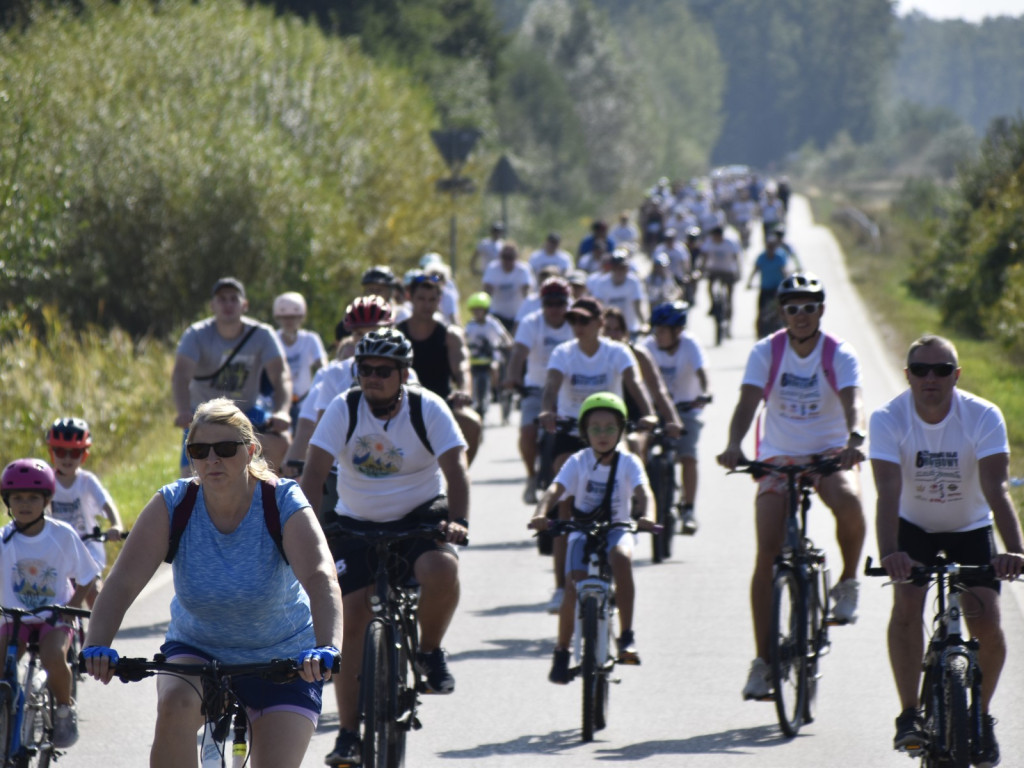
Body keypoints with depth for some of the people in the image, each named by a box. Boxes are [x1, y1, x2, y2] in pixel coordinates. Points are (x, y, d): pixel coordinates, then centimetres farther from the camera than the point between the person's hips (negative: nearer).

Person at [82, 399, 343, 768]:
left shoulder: (284, 505, -22)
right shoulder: (171, 505, -17)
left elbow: (321, 579, -36)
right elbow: (123, 582, -24)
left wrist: (326, 648, -55)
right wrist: (96, 646, -42)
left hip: (282, 659, -1)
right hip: (196, 647, 1)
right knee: (175, 704, -32)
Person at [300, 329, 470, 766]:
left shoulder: (429, 409, -13)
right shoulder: (344, 410, -12)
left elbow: (454, 467, -23)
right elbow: (315, 468, -20)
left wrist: (458, 521, -40)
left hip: (420, 515, -1)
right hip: (358, 522, 1)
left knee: (442, 571, -33)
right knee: (352, 616, -9)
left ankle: (430, 651, -3)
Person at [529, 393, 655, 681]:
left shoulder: (629, 463, -6)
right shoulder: (579, 462, -6)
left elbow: (643, 492, -21)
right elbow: (555, 490, -20)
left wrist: (647, 516, -44)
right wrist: (540, 514, -41)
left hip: (616, 530, 0)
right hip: (582, 531, 1)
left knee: (621, 557, -35)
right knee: (574, 589, -19)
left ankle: (626, 635, -27)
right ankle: (561, 650, 2)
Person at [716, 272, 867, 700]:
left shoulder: (840, 355, -9)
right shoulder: (766, 352, -7)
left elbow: (853, 402, -25)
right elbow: (748, 403, -19)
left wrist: (854, 440, -46)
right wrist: (733, 446, -38)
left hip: (829, 455, -1)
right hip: (779, 458, 1)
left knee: (849, 504, -36)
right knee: (767, 556, -11)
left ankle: (848, 582, -7)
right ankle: (762, 660, -4)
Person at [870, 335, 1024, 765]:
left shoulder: (984, 417, -24)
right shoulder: (888, 419, -24)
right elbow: (889, 492, -34)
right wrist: (889, 552, -51)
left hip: (971, 527, 0)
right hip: (915, 524, 0)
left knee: (987, 625, -13)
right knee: (907, 602, -25)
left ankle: (981, 715, 12)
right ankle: (909, 714, -16)